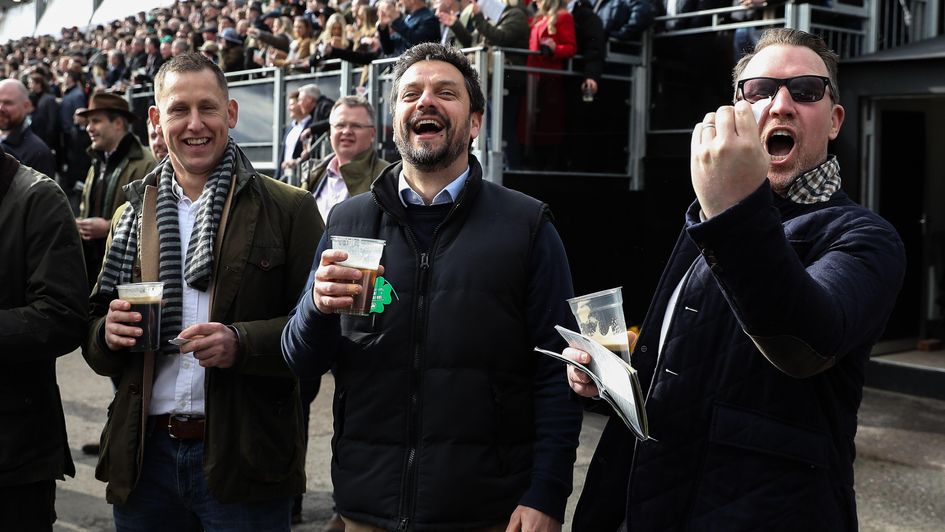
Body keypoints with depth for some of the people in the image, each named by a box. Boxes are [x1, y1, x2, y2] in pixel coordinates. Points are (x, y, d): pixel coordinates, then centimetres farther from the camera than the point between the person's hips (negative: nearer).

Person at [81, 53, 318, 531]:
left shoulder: (290, 210, -3)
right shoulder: (131, 216, 10)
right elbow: (95, 346, 14)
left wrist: (242, 342, -22)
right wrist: (109, 333, -8)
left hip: (242, 459, -4)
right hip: (145, 456, 4)